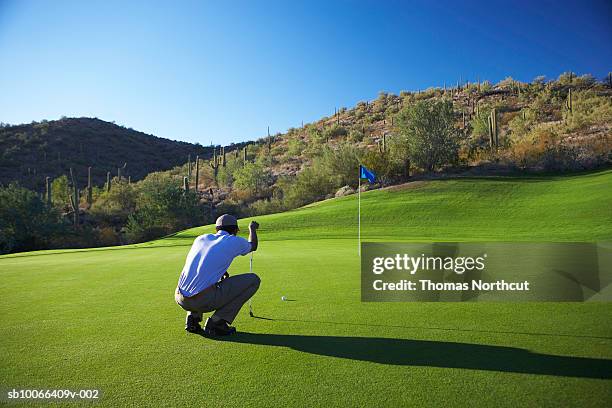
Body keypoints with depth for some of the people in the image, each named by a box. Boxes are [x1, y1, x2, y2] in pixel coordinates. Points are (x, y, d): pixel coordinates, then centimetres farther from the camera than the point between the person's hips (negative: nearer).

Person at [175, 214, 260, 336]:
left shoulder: (201, 238, 16)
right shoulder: (235, 241, 3)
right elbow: (253, 246, 27)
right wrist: (252, 228, 45)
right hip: (204, 301, -6)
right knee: (253, 280, 3)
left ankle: (193, 317, 18)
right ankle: (216, 322, 1)